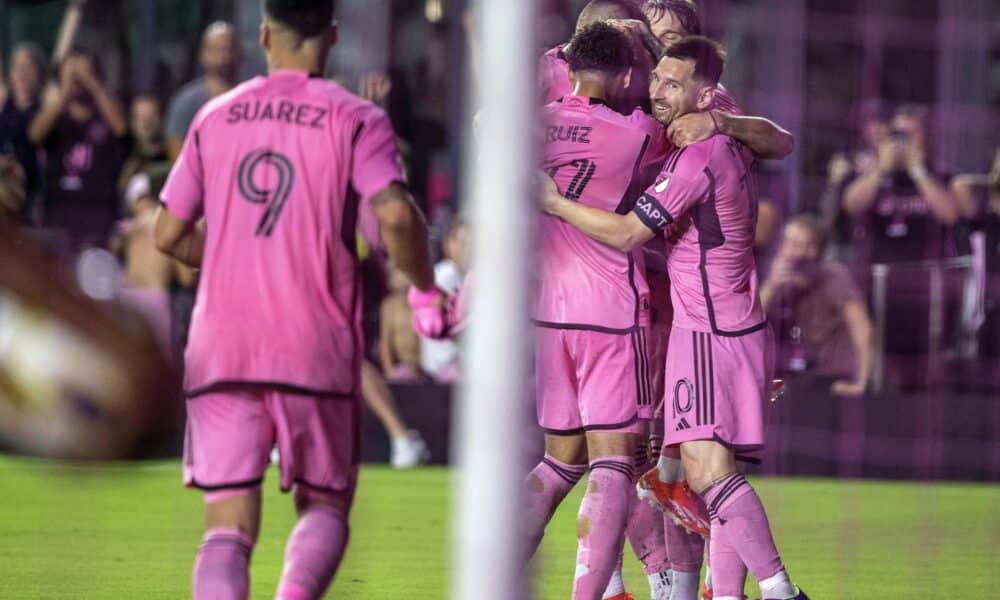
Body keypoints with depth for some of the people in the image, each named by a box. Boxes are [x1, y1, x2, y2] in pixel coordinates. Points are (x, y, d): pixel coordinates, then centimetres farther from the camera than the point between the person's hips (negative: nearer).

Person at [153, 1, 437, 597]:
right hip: (317, 348, -2)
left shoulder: (215, 117, 9)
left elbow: (170, 235, 13)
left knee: (229, 524, 0)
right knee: (325, 505, 15)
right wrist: (427, 289, 0)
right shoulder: (355, 120, -2)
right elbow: (396, 214, -17)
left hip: (221, 349, 2)